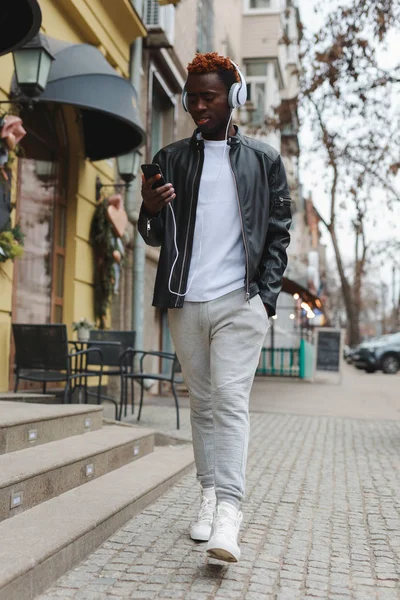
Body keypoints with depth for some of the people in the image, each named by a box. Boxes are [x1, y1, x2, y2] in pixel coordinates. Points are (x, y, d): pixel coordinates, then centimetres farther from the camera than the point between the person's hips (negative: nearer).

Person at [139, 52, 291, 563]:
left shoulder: (264, 159, 8)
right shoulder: (170, 159, 12)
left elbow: (279, 233, 6)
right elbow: (155, 236, 11)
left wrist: (267, 297, -5)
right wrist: (150, 212, -13)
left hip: (240, 302, -3)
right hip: (185, 302, 3)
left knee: (230, 400, -12)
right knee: (202, 402, 8)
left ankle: (228, 513, -14)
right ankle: (209, 498, 16)